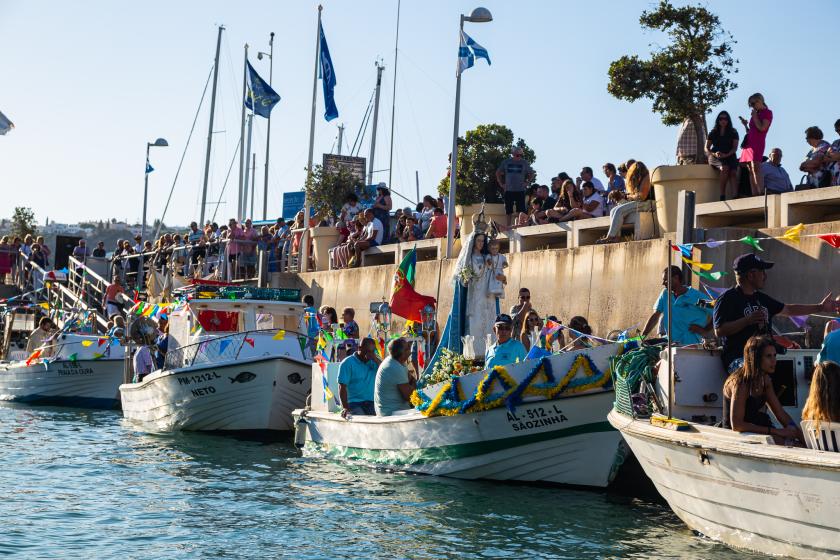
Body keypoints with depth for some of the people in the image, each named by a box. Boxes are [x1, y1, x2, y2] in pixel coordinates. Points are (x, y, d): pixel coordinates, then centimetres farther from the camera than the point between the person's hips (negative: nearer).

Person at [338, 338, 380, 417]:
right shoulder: (347, 363, -3)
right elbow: (342, 387, -9)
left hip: (372, 404, 4)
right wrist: (345, 408, -20)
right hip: (355, 404, -4)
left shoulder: (373, 362, 12)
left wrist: (375, 359, -11)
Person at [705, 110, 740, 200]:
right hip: (715, 158, -1)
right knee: (724, 168, -35)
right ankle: (722, 196, -38)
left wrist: (726, 155, -17)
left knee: (733, 172, -31)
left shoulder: (733, 133, 12)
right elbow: (706, 148, 11)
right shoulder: (713, 133, 15)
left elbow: (735, 147, 2)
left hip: (730, 157, 1)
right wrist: (714, 154, -11)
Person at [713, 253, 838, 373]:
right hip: (738, 359, -8)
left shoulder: (761, 298, 21)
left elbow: (788, 309, 33)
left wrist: (820, 307, 36)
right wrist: (747, 320, -18)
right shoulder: (727, 299, -3)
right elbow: (719, 331, -12)